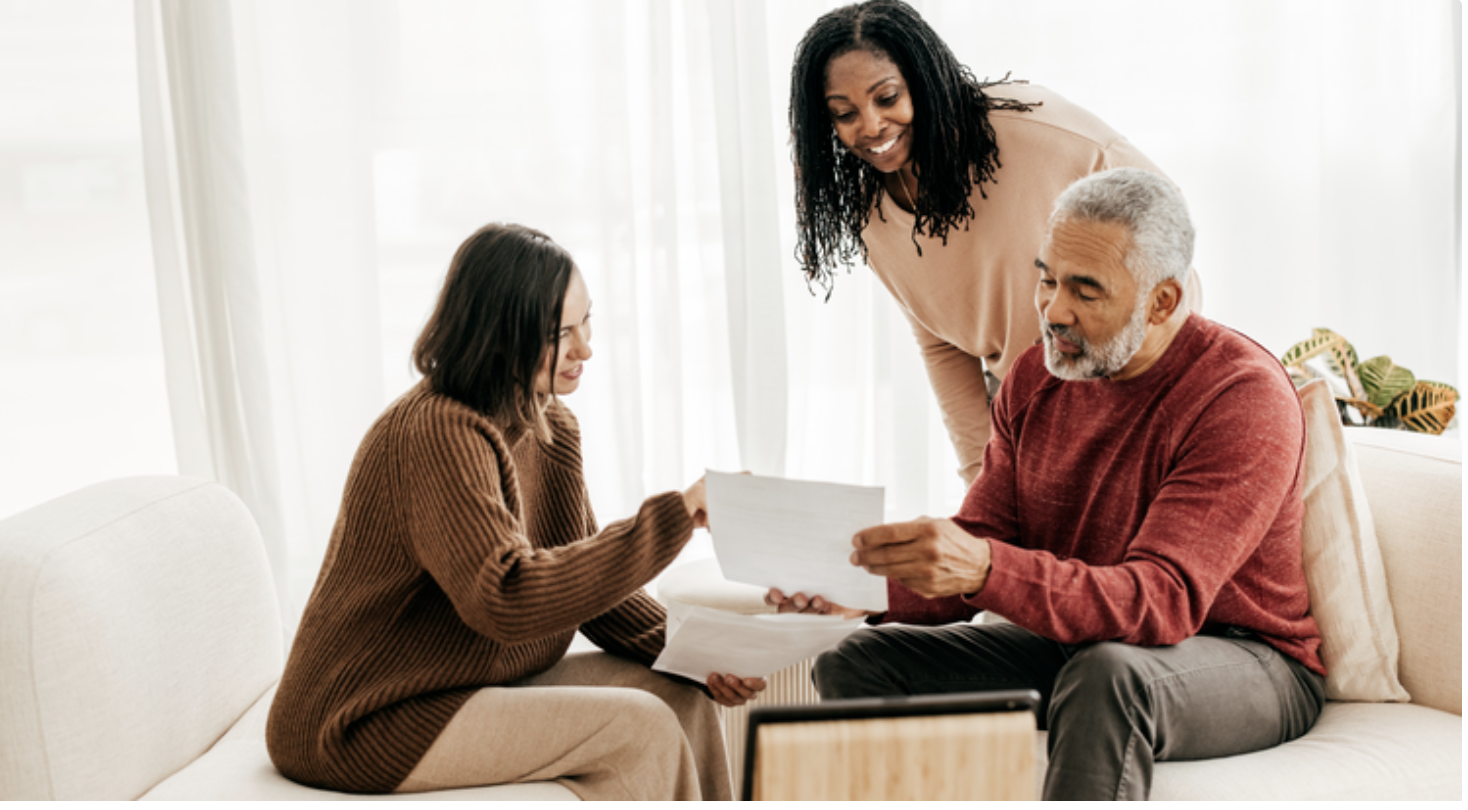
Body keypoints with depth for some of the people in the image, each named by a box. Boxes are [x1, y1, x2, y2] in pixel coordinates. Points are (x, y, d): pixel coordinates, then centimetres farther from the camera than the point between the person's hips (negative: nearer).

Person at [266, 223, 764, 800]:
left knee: (679, 695, -3)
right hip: (367, 727, -9)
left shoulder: (554, 432, 4)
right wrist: (677, 514, -35)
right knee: (638, 727, -19)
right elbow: (506, 598, -36)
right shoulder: (436, 435, -25)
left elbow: (584, 571, 9)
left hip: (477, 684, 9)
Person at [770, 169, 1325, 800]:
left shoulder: (1245, 395, -20)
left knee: (1108, 675, -40)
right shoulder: (1034, 379, 2)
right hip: (1072, 645, 6)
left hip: (1246, 661, -6)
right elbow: (979, 542, 1)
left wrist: (985, 569, -46)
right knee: (856, 661, -8)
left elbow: (1165, 600, -31)